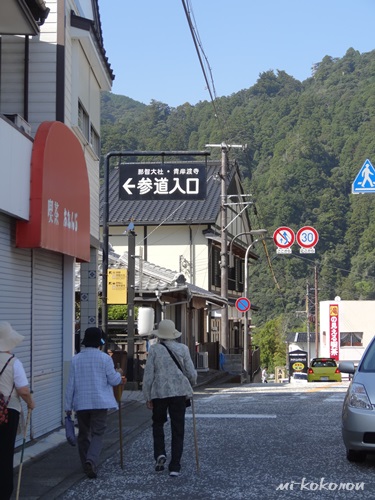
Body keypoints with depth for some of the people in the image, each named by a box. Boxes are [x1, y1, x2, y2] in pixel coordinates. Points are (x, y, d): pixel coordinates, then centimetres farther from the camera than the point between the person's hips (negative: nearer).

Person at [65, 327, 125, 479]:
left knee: (83, 435, 14)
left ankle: (87, 466, 19)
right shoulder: (105, 358, -7)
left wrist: (68, 406, 8)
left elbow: (71, 384, 2)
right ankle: (91, 460, -24)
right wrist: (119, 374, 19)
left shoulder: (76, 359, 1)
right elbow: (114, 380, -4)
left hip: (81, 403, 3)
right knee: (97, 434, -1)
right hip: (100, 402, -3)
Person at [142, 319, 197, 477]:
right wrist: (191, 383, 23)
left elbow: (148, 375, -4)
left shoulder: (154, 349, -3)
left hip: (159, 392, 0)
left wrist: (147, 397, 3)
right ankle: (175, 467, 3)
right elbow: (191, 373, 0)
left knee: (158, 423, 21)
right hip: (179, 392, 0)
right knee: (177, 430, 6)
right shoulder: (182, 349, 0)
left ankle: (160, 454, 0)